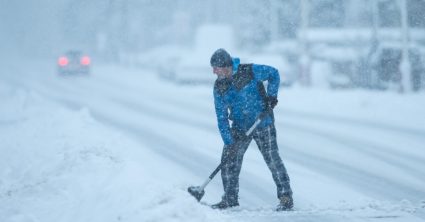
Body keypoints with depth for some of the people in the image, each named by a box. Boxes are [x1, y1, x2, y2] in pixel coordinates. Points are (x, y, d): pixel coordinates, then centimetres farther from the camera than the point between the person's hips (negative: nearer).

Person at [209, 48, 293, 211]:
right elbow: (221, 117, -6)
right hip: (239, 128, 4)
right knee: (228, 159, -1)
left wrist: (271, 96, -11)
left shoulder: (249, 71, -17)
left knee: (272, 159, -5)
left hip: (263, 124, -4)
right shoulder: (219, 87, -5)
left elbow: (273, 74, -1)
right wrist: (229, 142, -13)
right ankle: (230, 198, 11)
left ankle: (286, 196, 6)